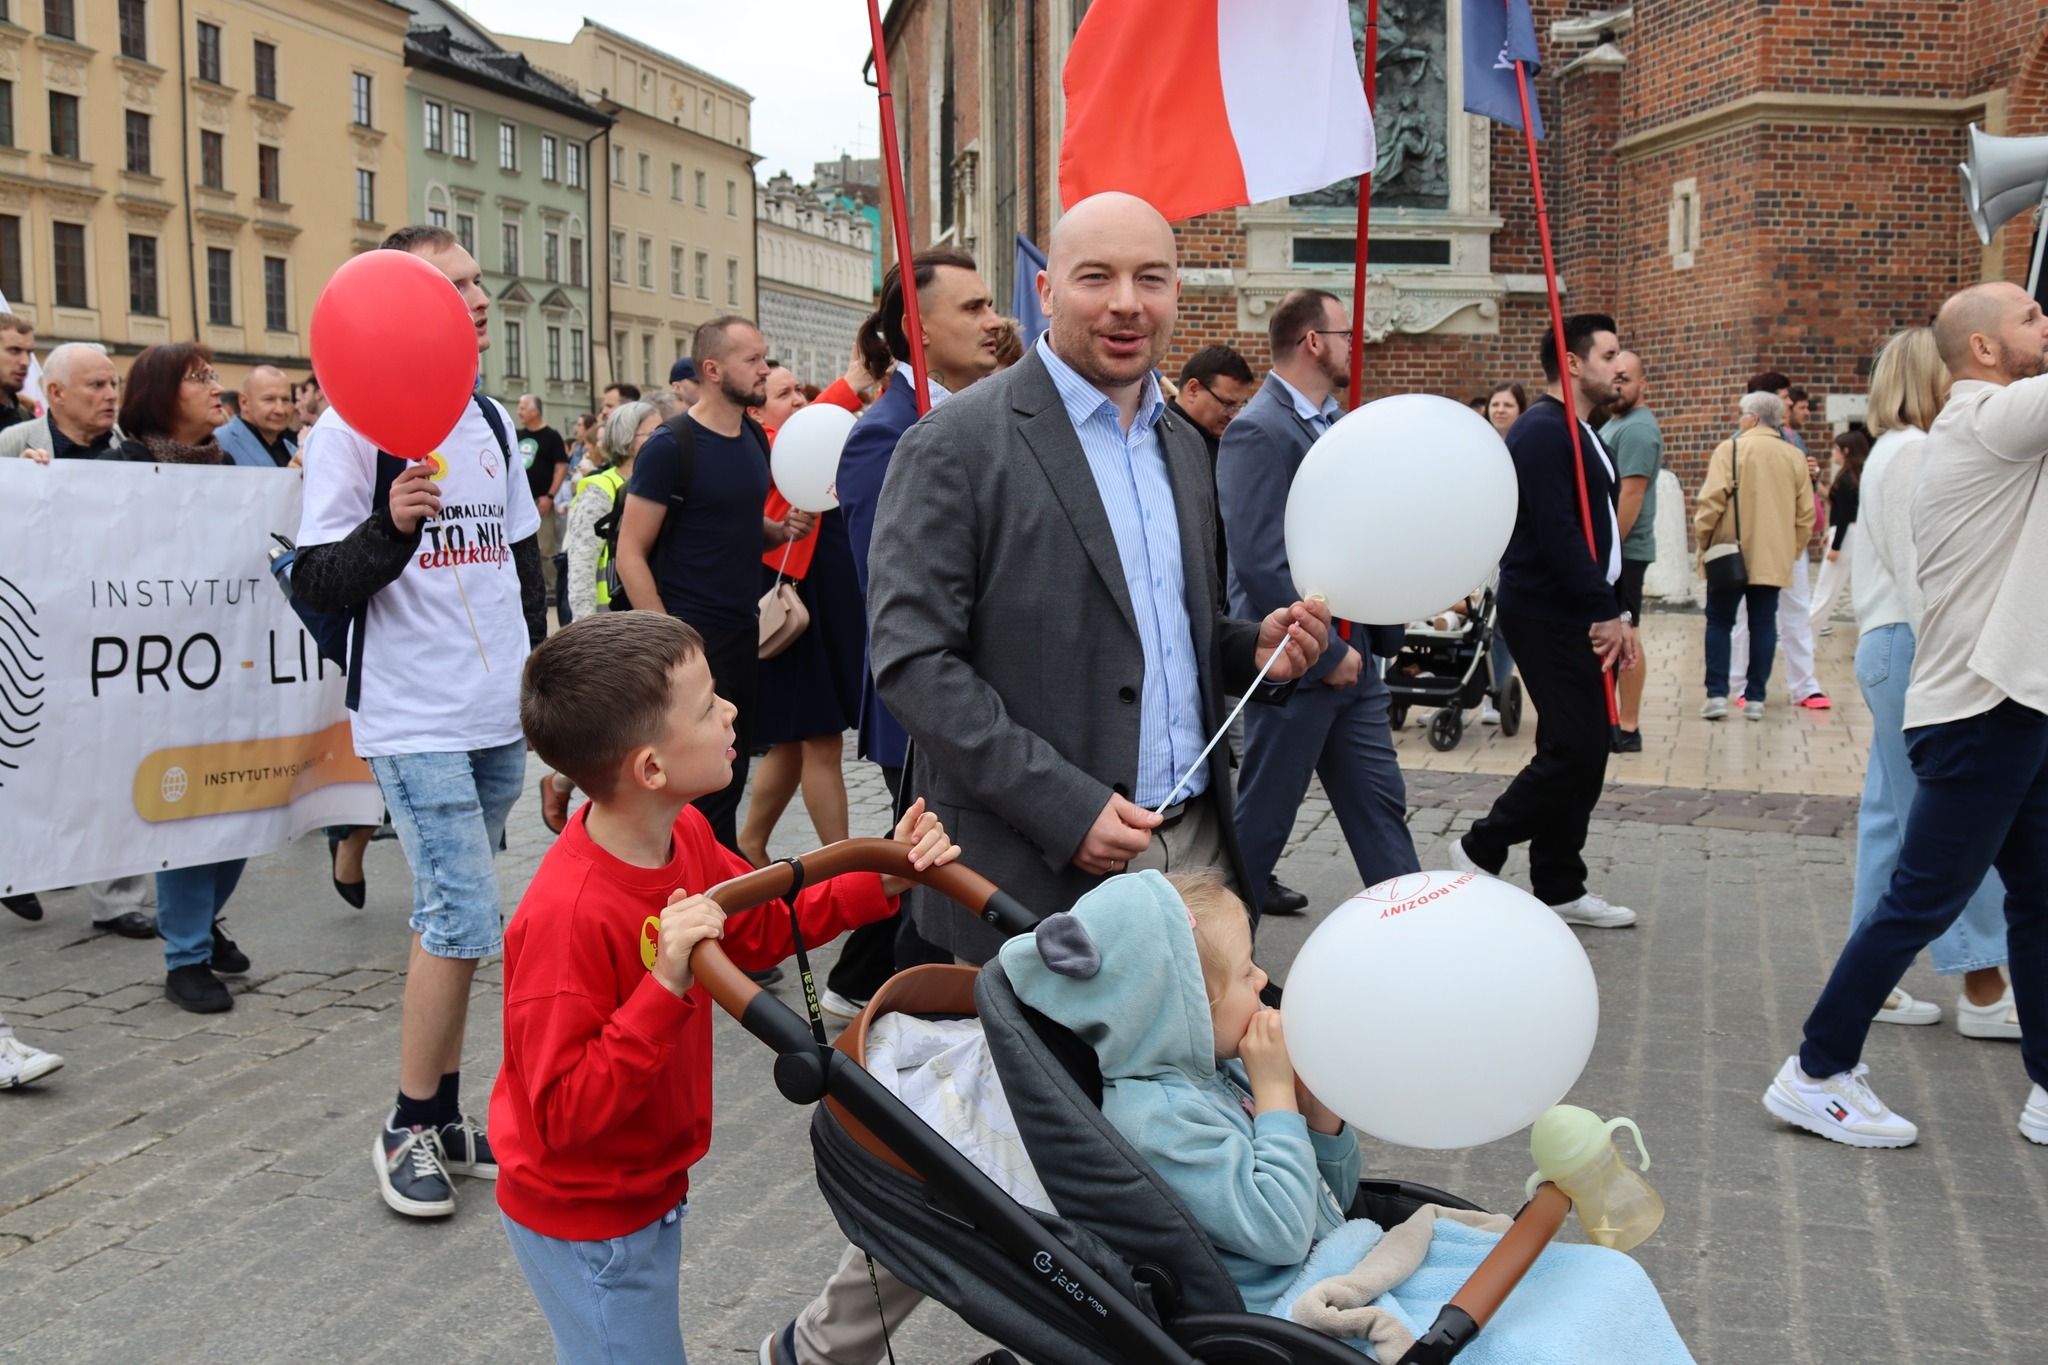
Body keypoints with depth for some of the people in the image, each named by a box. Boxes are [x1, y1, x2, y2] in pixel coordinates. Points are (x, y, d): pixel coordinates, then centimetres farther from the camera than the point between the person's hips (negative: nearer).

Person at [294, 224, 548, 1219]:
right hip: (416, 719, -7)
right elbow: (315, 585, -12)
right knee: (464, 922, -10)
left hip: (500, 719, 7)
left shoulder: (493, 420, 12)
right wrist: (393, 524, -29)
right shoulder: (354, 429, -9)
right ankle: (409, 1129, 7)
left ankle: (444, 1116, 23)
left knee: (451, 918, 13)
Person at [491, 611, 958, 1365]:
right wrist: (666, 987, -42)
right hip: (586, 1224, -8)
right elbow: (565, 1115, -33)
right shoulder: (566, 917, -34)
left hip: (647, 1188, 8)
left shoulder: (684, 835, -8)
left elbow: (763, 928, 10)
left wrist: (881, 881, -1)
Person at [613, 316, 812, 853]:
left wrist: (782, 531, 2)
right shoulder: (671, 446, -12)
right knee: (701, 785, -3)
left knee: (731, 778, 13)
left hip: (744, 630, 7)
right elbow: (630, 553, -13)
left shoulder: (755, 437, 10)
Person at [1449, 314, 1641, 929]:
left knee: (1583, 751, 11)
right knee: (1573, 749, -9)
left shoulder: (1578, 434, 17)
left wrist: (1613, 613, 12)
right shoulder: (1542, 432, -15)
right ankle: (1480, 849, 7)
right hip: (1547, 616, -10)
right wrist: (1605, 611, -19)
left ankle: (1560, 888, 18)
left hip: (1579, 615, 10)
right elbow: (1556, 532, -22)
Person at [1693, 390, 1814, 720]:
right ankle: (1755, 698, 7)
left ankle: (1717, 695, -2)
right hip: (1774, 558, 4)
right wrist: (1795, 549, 17)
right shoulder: (1795, 456, 7)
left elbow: (1712, 499, -14)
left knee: (1720, 622, 5)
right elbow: (1806, 512, 9)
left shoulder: (1731, 449, -8)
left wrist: (1702, 536, -4)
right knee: (1763, 624, 7)